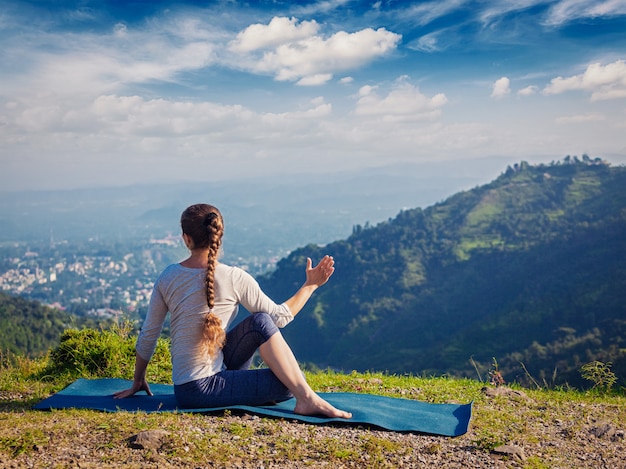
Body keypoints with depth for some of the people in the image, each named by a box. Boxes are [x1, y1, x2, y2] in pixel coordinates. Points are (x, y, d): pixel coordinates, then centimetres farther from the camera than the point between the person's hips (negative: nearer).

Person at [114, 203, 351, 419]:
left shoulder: (168, 277, -2)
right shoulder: (234, 278, -16)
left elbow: (147, 336, 4)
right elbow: (279, 317, -5)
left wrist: (138, 381, 19)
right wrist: (310, 285, 8)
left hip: (185, 386, 6)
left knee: (260, 322, 12)